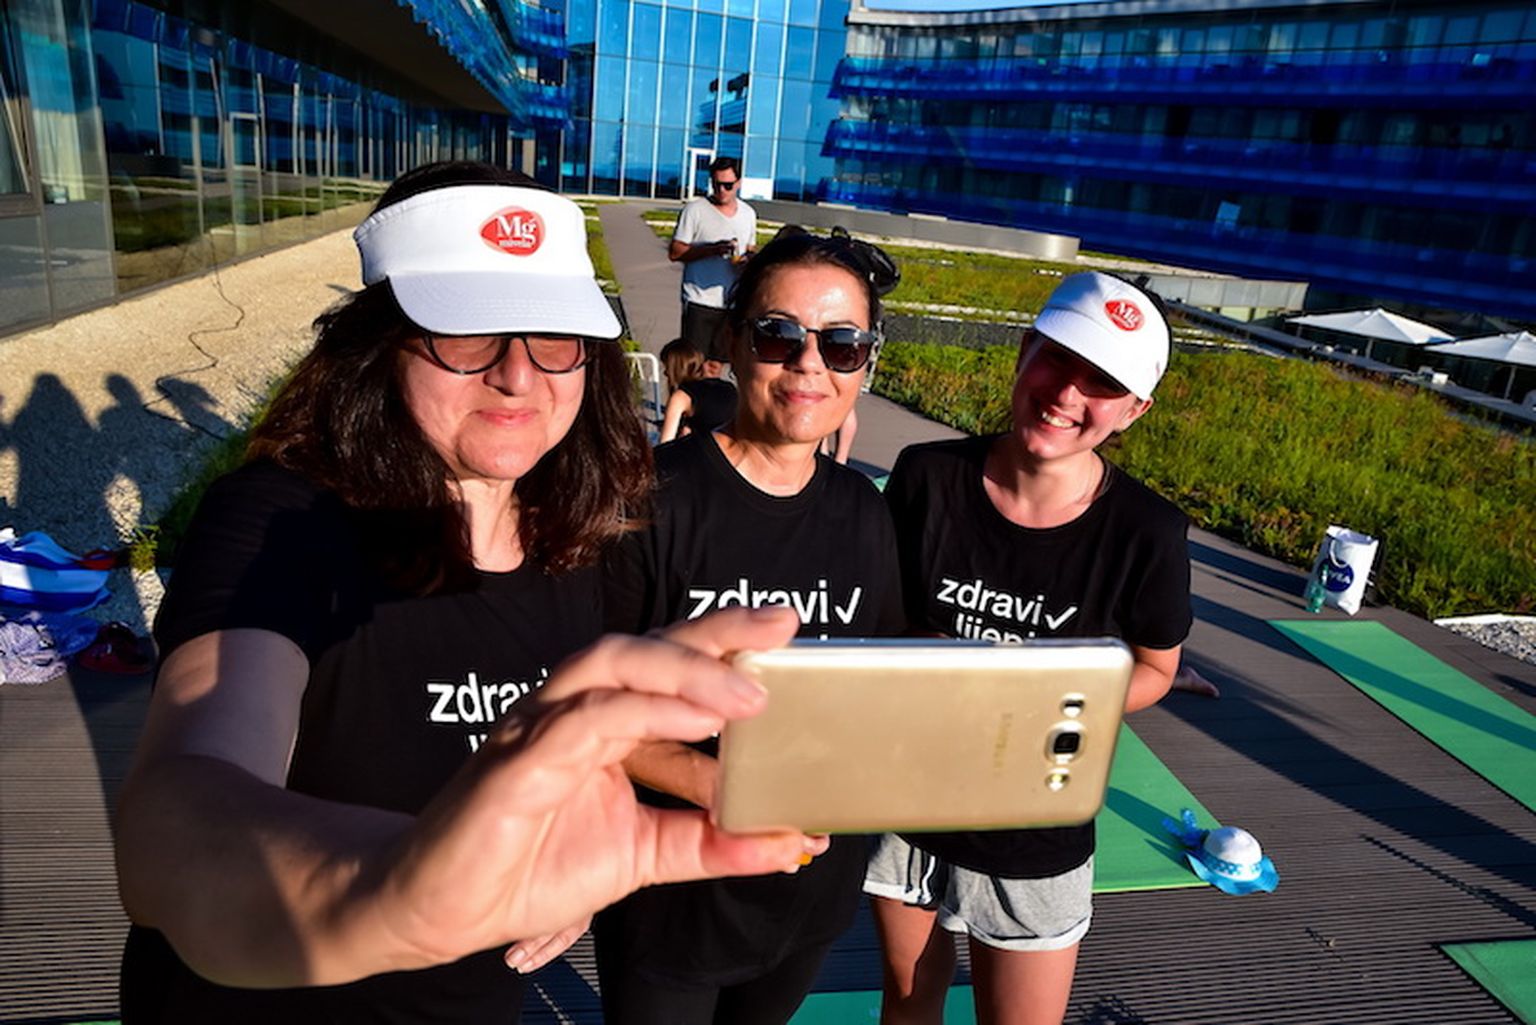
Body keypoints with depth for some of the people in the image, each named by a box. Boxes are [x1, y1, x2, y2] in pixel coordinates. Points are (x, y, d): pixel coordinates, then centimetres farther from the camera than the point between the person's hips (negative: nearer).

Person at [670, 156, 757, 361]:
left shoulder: (748, 213, 10)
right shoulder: (695, 209, -5)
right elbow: (674, 253, -8)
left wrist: (749, 258, -2)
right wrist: (712, 249, -22)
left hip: (732, 303, 4)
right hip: (699, 303, -4)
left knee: (717, 362, 10)